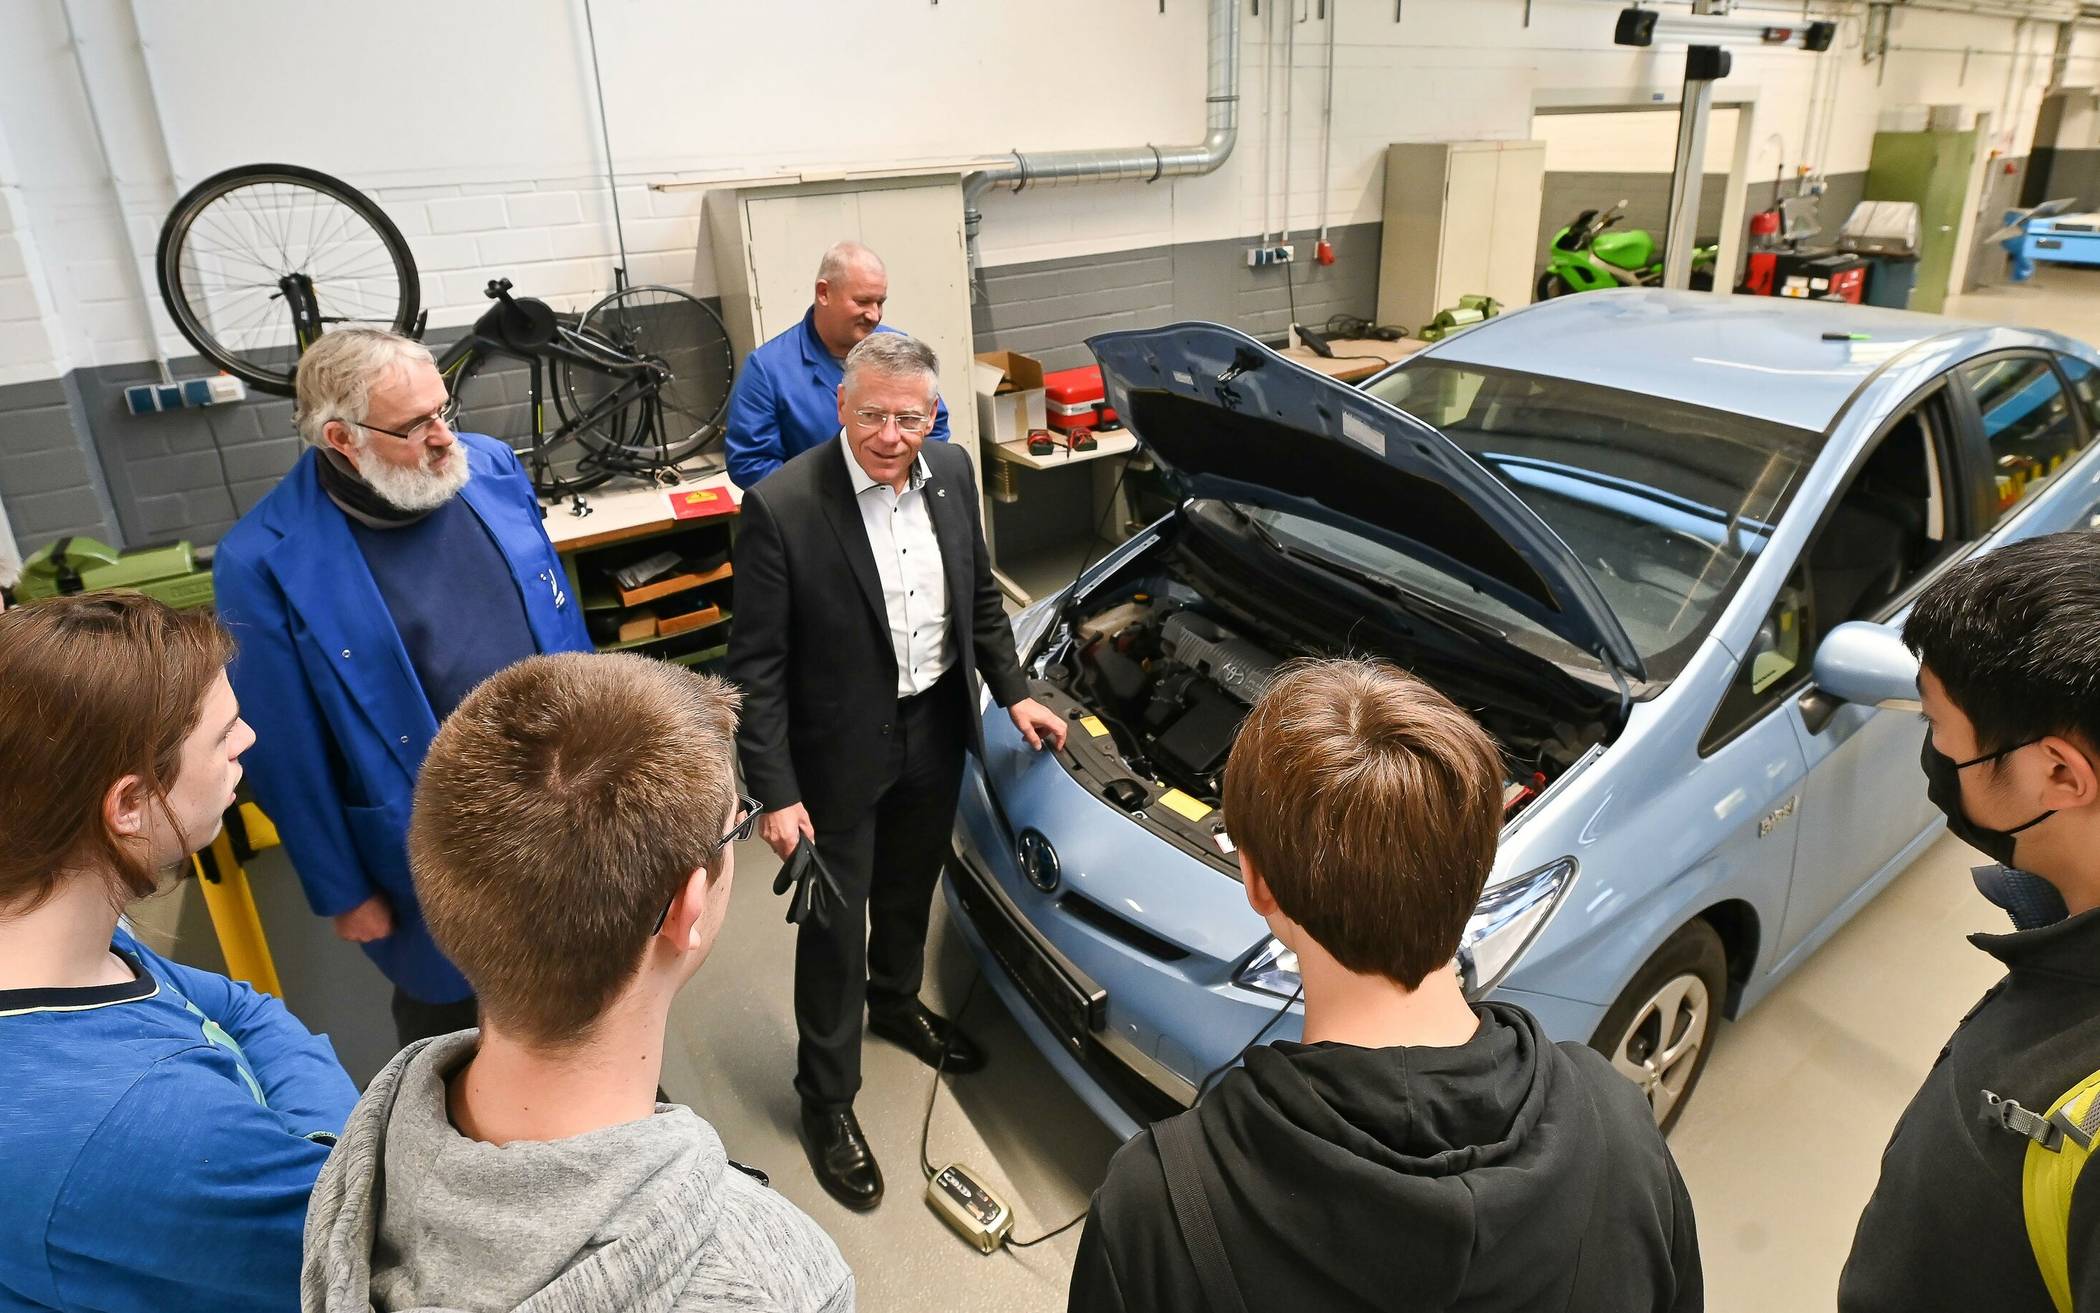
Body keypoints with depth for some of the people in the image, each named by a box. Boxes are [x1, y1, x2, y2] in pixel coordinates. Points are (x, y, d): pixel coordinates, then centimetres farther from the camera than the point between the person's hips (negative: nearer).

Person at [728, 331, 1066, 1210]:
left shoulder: (951, 473, -5)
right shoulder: (781, 509, -23)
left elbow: (980, 594, 10)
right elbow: (757, 666, -19)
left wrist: (1013, 692, 7)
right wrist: (775, 793, -20)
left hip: (935, 731, 6)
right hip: (840, 751, -5)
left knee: (909, 890, 26)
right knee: (834, 929, 10)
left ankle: (896, 1004, 55)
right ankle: (826, 1102, 30)